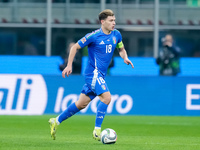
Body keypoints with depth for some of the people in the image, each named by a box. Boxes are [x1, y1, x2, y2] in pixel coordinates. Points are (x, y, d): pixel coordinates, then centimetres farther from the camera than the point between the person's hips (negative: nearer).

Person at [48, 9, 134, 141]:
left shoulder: (116, 35, 7)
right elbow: (75, 47, -2)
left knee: (82, 104, 12)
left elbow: (121, 49, 24)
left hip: (100, 75, 7)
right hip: (93, 72, -7)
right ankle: (97, 131, -16)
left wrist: (125, 58, 2)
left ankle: (56, 121, 27)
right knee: (106, 97, -23)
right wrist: (69, 65, -6)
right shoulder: (93, 36, -11)